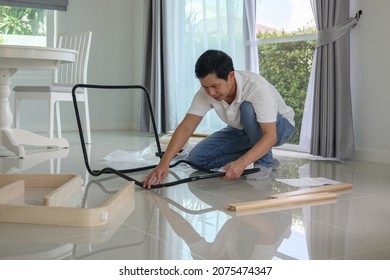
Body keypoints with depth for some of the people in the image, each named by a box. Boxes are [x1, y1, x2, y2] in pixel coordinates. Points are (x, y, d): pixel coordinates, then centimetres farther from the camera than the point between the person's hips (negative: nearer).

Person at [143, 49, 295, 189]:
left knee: (248, 108, -38)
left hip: (278, 126, -5)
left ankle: (264, 162, -17)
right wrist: (164, 163, -38)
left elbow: (270, 136, -41)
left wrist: (242, 163, -55)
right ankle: (257, 153, 2)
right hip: (243, 130, 5)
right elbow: (186, 127, -26)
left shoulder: (257, 87, -38)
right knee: (197, 157, -11)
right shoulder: (207, 91, -23)